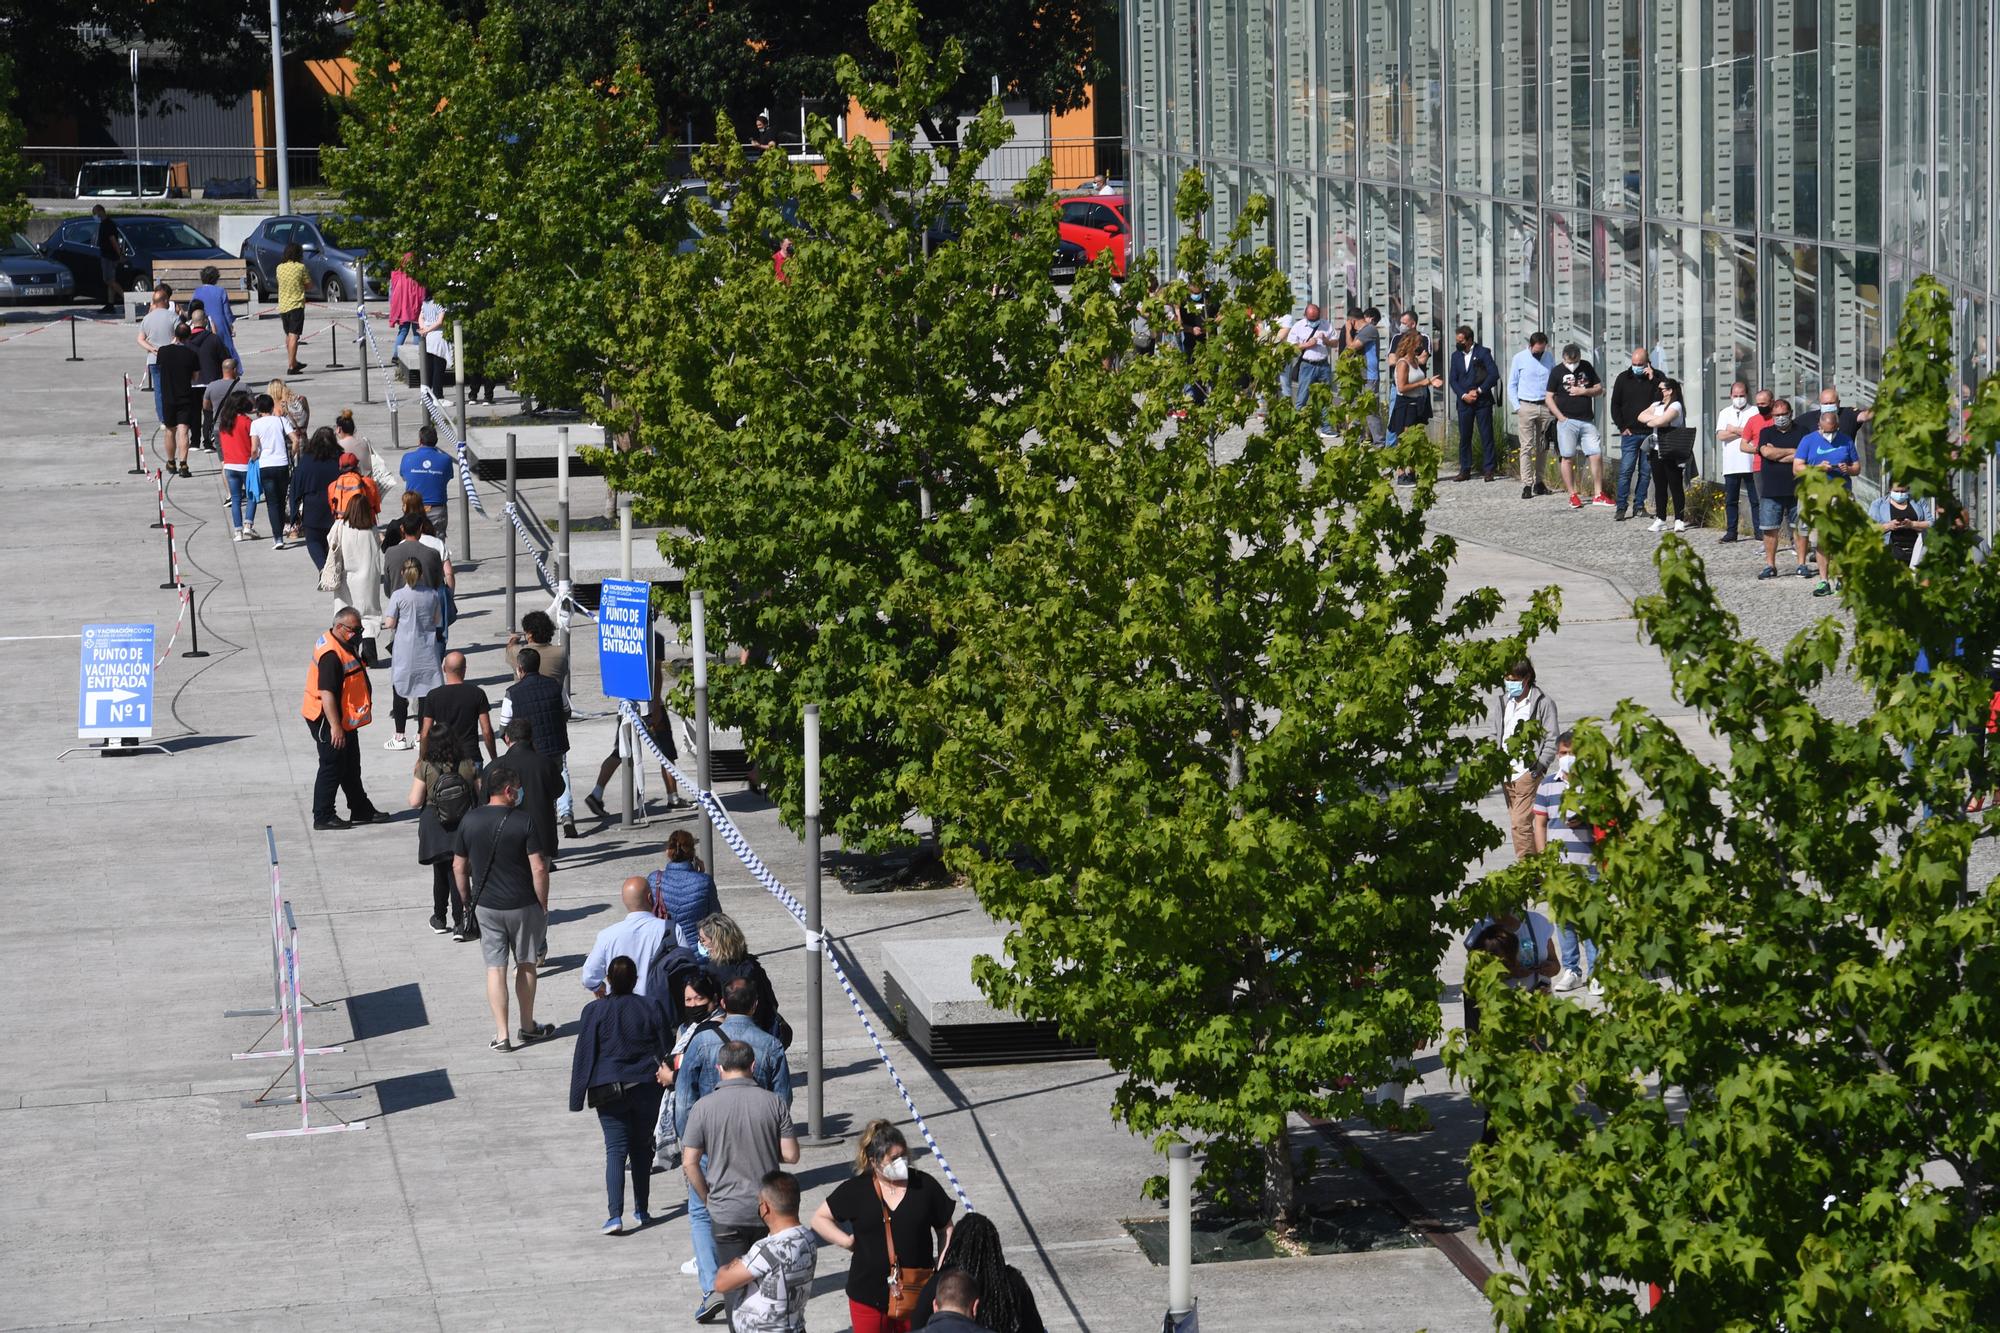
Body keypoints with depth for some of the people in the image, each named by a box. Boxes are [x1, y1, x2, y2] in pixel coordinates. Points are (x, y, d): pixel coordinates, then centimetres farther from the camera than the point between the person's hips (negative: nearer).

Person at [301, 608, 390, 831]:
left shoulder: (344, 647, 10)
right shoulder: (331, 655, -25)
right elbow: (326, 693, -30)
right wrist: (335, 727, -31)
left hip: (345, 720, 11)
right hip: (329, 722, -11)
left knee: (351, 767, 19)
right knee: (332, 768, -3)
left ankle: (361, 810, 29)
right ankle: (323, 817, 4)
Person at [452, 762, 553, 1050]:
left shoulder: (470, 820, -4)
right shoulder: (524, 821, -15)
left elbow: (458, 867, 3)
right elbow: (539, 869, -16)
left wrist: (467, 902, 15)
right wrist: (543, 904, -4)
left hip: (485, 906, 2)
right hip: (522, 906, -2)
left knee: (495, 968, 7)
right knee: (525, 965, 15)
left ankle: (501, 1035, 3)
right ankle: (528, 1027, 26)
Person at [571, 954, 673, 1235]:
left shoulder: (595, 1011, -7)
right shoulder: (650, 1008, -1)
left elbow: (584, 1055, -5)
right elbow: (665, 1053, 4)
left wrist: (578, 1097, 1)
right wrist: (666, 1091, 13)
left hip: (610, 1091, -2)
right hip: (647, 1090, 2)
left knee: (616, 1150, -1)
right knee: (641, 1148, 13)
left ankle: (615, 1215, -13)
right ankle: (641, 1212, 16)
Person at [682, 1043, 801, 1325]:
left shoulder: (705, 1106, -8)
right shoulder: (773, 1103, -5)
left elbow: (689, 1162, -7)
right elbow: (791, 1155, -4)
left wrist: (708, 1199, 6)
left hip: (727, 1212, -2)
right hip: (767, 1209, 2)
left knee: (735, 1283, 5)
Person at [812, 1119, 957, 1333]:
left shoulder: (924, 1186, -1)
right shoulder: (856, 1190, -3)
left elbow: (945, 1229, 10)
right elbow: (820, 1219, 8)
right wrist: (847, 1241, -3)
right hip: (869, 1295, 0)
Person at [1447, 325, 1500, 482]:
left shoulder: (1483, 352, -3)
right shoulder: (1456, 356, 11)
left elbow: (1494, 374, -8)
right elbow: (1453, 379, 9)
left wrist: (1479, 391, -11)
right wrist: (1464, 395, -5)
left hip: (1482, 401, -4)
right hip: (1464, 402, 4)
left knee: (1486, 436, -3)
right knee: (1464, 437, 4)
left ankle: (1489, 469, 1)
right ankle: (1465, 470, 10)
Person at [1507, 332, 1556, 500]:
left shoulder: (1549, 358, 8)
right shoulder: (1519, 358, 0)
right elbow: (1512, 385, 4)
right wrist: (1517, 407, -5)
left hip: (1545, 406, 3)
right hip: (1526, 407, -3)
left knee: (1543, 447, 7)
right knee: (1527, 446, -8)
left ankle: (1538, 482, 16)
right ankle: (1527, 485, -10)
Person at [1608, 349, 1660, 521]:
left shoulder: (1657, 377, 4)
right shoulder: (1623, 378, 6)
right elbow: (1615, 405, 10)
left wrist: (1652, 379, -15)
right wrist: (1622, 427, 1)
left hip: (1650, 434, 1)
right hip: (1630, 433, -1)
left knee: (1645, 471, 5)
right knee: (1626, 470, -6)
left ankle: (1639, 505, 14)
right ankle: (1621, 507, -4)